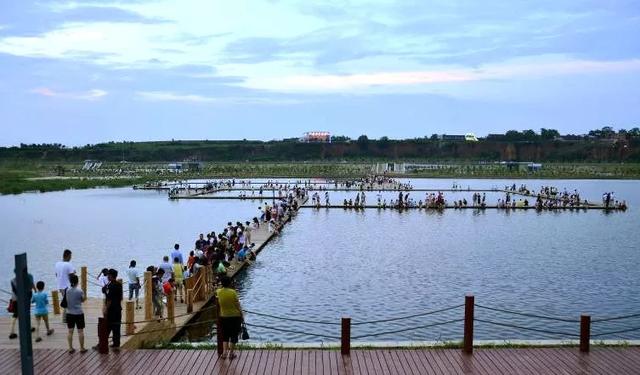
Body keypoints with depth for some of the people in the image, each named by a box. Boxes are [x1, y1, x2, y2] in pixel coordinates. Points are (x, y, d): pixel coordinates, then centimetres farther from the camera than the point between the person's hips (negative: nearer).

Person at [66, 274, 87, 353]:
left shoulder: (67, 290, -6)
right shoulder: (79, 290, -15)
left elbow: (65, 301, 1)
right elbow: (83, 300, -2)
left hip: (69, 313, 3)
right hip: (79, 313, -3)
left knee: (70, 331, 11)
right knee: (80, 331, 6)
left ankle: (70, 348, 16)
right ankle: (82, 348, 12)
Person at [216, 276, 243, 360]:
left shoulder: (218, 292, -8)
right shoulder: (232, 292, -16)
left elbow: (219, 304, 7)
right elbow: (237, 306, -11)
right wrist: (241, 316, -1)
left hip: (224, 317, 3)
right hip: (235, 316, -3)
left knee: (225, 335, 18)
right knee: (234, 335, 9)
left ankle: (224, 352, 9)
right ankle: (231, 353, 10)